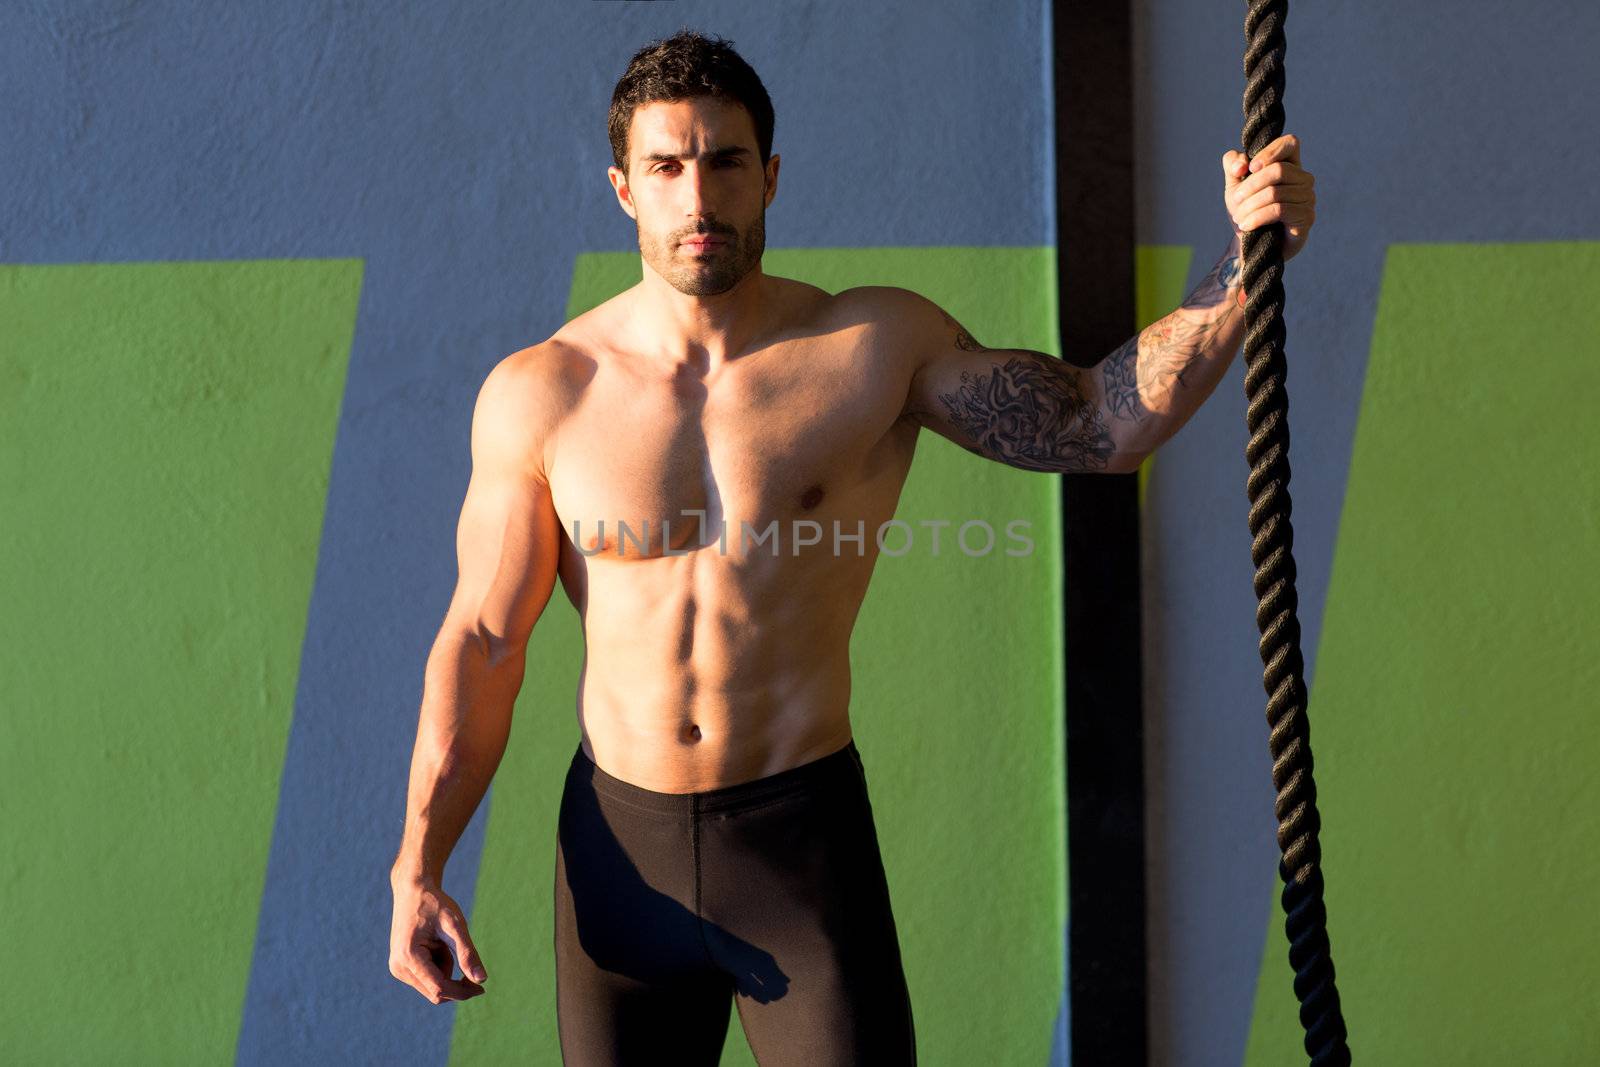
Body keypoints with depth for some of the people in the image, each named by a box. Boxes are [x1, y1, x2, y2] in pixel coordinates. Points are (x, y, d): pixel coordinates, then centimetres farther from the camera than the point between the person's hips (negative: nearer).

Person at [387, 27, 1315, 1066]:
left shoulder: (877, 347, -5)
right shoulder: (537, 395, -5)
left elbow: (1101, 424, -3)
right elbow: (482, 643, -1)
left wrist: (1249, 257, -15)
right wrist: (419, 869, -6)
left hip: (806, 837, -1)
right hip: (619, 839, 1)